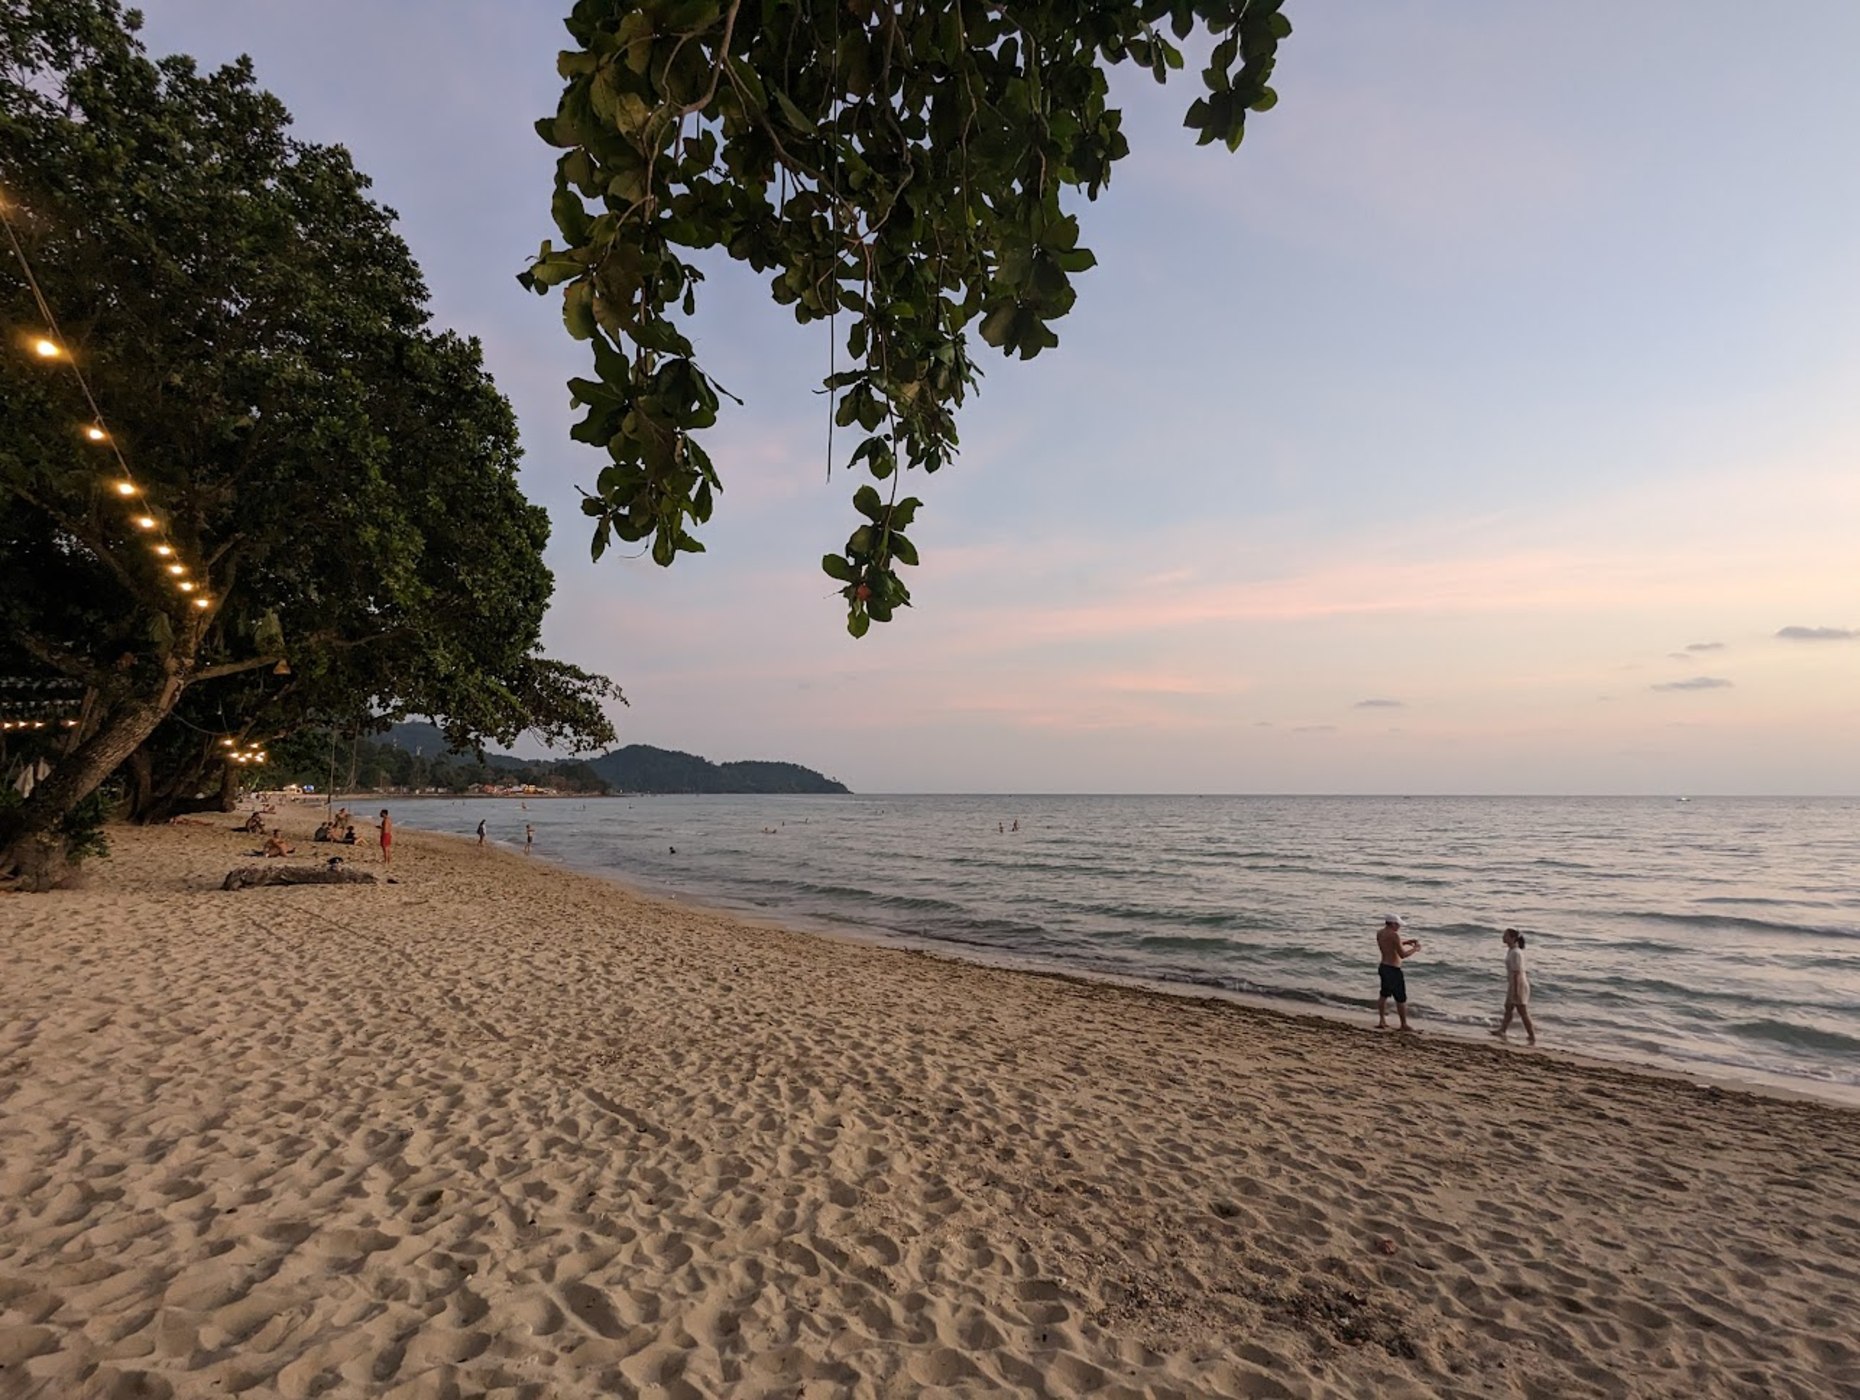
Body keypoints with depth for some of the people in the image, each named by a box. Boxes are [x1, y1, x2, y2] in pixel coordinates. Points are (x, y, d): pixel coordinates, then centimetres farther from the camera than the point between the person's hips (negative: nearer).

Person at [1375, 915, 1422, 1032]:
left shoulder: (1380, 934, 6)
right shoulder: (1394, 935, -20)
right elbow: (1403, 954, -21)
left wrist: (1407, 941, 15)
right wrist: (1414, 949, -5)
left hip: (1383, 967, 8)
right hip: (1393, 970, -8)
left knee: (1384, 994, 20)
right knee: (1401, 999, 5)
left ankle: (1382, 1021, 24)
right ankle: (1404, 1025, 15)